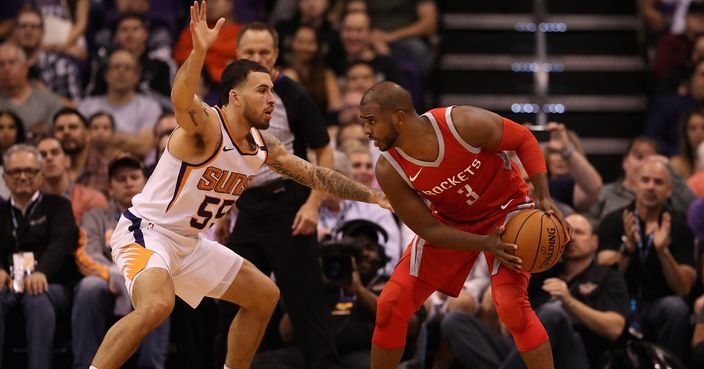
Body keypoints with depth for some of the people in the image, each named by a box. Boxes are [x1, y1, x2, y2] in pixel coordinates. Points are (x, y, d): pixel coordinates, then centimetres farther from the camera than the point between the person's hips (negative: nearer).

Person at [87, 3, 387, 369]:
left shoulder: (263, 146, 4)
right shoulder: (206, 126, -21)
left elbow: (314, 174, 17)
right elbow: (181, 99, -45)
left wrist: (373, 197, 19)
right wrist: (199, 51, -61)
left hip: (188, 242, 10)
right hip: (145, 231, -9)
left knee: (264, 295, 17)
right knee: (156, 305, -36)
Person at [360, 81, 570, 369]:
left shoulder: (464, 124, -31)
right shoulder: (390, 171, -22)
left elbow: (524, 140, -14)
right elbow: (428, 230, -15)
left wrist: (544, 197, -23)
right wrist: (484, 244, -28)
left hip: (505, 208, -3)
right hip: (450, 222, 3)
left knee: (511, 304, -24)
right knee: (390, 306, -4)